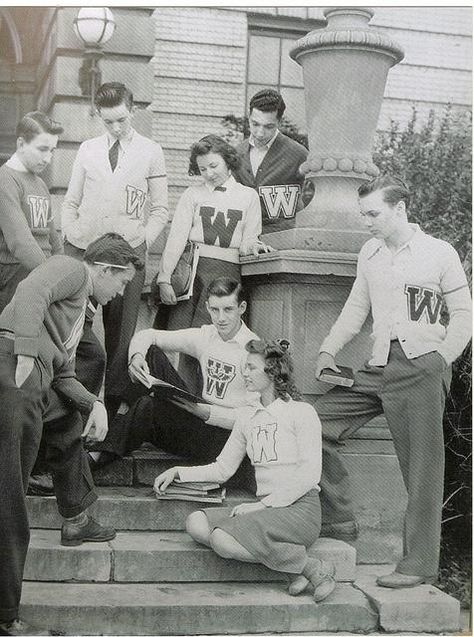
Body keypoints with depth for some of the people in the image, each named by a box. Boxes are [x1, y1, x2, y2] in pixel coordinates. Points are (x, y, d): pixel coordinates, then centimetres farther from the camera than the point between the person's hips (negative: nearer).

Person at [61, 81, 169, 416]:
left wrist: (141, 243, -4)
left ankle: (113, 399, 6)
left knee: (121, 333, -1)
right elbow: (71, 203, 17)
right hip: (81, 251, 2)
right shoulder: (88, 150, 13)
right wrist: (72, 237, 2)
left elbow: (160, 210, 8)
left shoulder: (151, 152, 7)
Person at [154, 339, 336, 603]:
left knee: (223, 540, -27)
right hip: (267, 509, 7)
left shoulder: (301, 412, -2)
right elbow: (223, 468, 20)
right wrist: (178, 472, 8)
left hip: (300, 508, -7)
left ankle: (314, 568, -14)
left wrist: (264, 504, -18)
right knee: (197, 524, -16)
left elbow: (310, 473, -11)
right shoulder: (247, 417, 18)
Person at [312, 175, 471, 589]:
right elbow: (356, 308, 21)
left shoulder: (440, 253, 1)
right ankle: (338, 519, 6)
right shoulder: (370, 253, 15)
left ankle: (420, 563, 3)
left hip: (422, 369, -5)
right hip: (378, 368, 6)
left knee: (422, 468, -4)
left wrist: (441, 359, -6)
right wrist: (329, 351, 11)